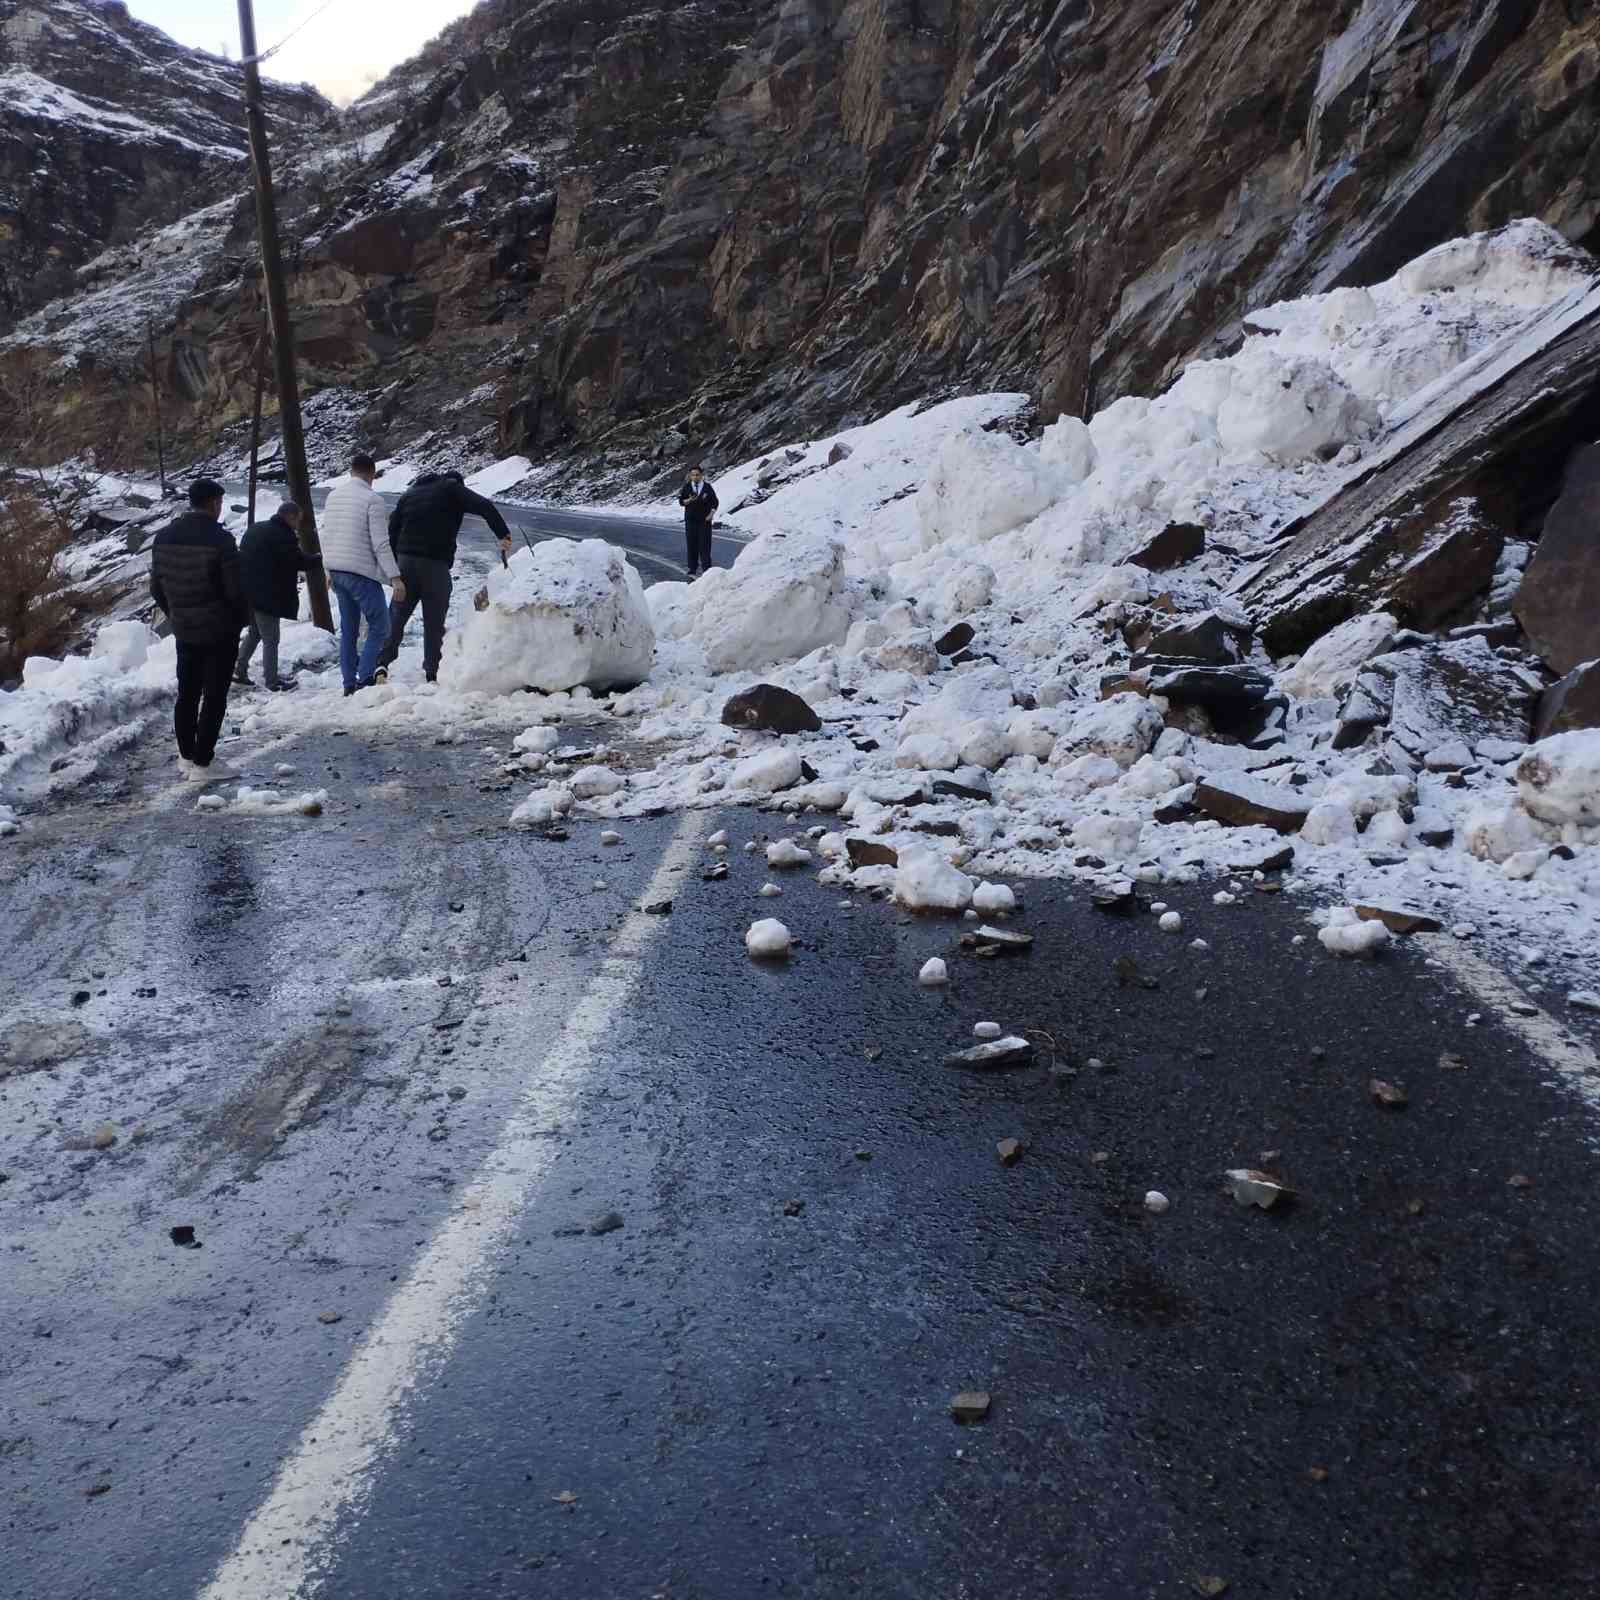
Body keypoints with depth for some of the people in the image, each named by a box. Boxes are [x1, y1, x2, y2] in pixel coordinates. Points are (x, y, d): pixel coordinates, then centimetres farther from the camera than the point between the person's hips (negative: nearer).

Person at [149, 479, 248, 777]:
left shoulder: (164, 537, 4)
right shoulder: (220, 539, -17)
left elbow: (156, 587, 8)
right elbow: (235, 589, -17)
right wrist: (242, 618, 1)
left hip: (184, 630, 6)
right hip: (220, 631, -6)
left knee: (187, 693, 16)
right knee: (214, 697, 0)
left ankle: (186, 756, 24)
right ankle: (201, 762, 1)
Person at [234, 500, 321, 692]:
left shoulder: (254, 529, 13)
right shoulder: (283, 536, -16)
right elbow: (300, 561, -14)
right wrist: (321, 558, 4)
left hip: (246, 593, 9)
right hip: (267, 597, -9)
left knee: (253, 633, 23)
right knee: (270, 640, 1)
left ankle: (239, 671, 23)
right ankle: (272, 681, 8)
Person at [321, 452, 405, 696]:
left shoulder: (333, 495, 10)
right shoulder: (373, 499, -12)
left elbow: (325, 536, 16)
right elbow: (381, 543, -17)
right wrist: (395, 577, -16)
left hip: (336, 572, 7)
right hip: (362, 572, -7)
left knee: (348, 629, 13)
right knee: (379, 627, -2)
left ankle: (349, 684, 13)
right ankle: (365, 679, -13)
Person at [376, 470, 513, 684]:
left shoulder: (409, 493, 20)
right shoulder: (452, 489, 5)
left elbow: (393, 528, 15)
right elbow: (486, 507, -9)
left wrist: (394, 564, 16)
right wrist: (503, 535, -8)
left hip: (406, 560, 4)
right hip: (436, 564, -4)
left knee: (396, 616, 9)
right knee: (434, 622, 2)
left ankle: (383, 662, -5)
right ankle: (432, 674, 4)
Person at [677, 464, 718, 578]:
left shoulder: (707, 487, 0)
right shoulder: (687, 487, 3)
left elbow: (715, 502, 7)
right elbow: (681, 501, 6)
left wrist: (711, 514, -4)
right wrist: (688, 500, -15)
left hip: (704, 520, -1)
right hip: (690, 520, 1)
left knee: (705, 546, -4)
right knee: (692, 546, 1)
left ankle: (707, 572, 1)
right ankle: (693, 573, 5)